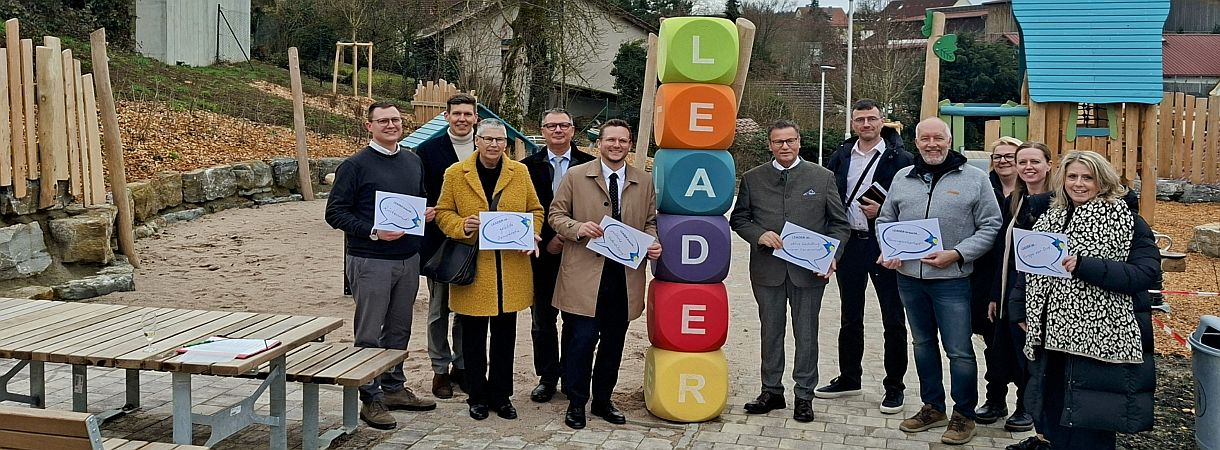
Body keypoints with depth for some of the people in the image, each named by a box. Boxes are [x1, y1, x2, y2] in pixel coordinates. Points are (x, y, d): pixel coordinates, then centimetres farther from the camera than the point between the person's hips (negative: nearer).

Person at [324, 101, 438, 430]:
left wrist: (427, 214, 1)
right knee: (369, 334, 1)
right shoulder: (355, 165, -8)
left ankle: (394, 387, 29)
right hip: (370, 261, -6)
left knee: (399, 329, 16)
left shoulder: (413, 162, 11)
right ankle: (371, 399, 10)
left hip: (409, 258, 6)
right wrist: (373, 232, -21)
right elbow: (335, 212, -9)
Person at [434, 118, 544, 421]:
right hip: (473, 268, -1)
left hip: (511, 268, 2)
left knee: (505, 334, 9)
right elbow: (443, 213, 4)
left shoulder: (520, 172, 7)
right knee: (473, 336, 6)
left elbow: (535, 210, 12)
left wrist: (532, 234, -7)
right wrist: (461, 226, -16)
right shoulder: (455, 174, 1)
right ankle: (477, 396, 20)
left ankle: (501, 395, 21)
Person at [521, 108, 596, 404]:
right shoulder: (529, 165, 5)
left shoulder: (589, 165, 3)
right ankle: (547, 377, 19)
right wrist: (546, 240, -9)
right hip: (543, 254, 1)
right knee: (543, 320, 7)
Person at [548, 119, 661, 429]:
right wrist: (579, 228, -16)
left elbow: (650, 222, 17)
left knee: (613, 343, 12)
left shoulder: (644, 181, 10)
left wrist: (653, 243, -5)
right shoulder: (576, 176, 1)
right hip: (584, 275, -3)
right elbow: (556, 215, 4)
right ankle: (576, 403, 13)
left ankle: (602, 400, 28)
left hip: (626, 274, 3)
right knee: (581, 340, -3)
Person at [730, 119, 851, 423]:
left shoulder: (823, 178, 3)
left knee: (806, 334, 6)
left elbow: (840, 224, 4)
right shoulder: (752, 179, 6)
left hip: (809, 270, -1)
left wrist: (831, 256, -9)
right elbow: (738, 219, 8)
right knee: (771, 331, 11)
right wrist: (759, 235, -11)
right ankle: (772, 391, 23)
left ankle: (804, 396, 17)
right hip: (767, 269, 1)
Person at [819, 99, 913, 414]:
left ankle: (894, 386, 14)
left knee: (893, 320, 2)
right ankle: (848, 379, 28)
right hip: (849, 244, 5)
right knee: (850, 317, 15)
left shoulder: (900, 158, -6)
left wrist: (883, 211, -18)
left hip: (886, 245, -5)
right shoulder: (841, 157, 8)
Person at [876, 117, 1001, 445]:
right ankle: (932, 408, 29)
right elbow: (886, 220, 16)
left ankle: (964, 415, 15)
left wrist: (956, 254, -15)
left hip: (951, 280, -4)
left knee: (959, 351, -2)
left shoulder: (974, 178, -2)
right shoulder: (902, 178, 9)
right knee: (923, 343, 15)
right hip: (908, 277, 5)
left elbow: (990, 226, -4)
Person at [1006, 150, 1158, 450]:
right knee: (1052, 409, 15)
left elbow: (1147, 272, -16)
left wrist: (1085, 266, -26)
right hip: (1050, 333, 6)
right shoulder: (1049, 218, 13)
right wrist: (1019, 310, 11)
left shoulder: (1125, 220, -5)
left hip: (1097, 337, -6)